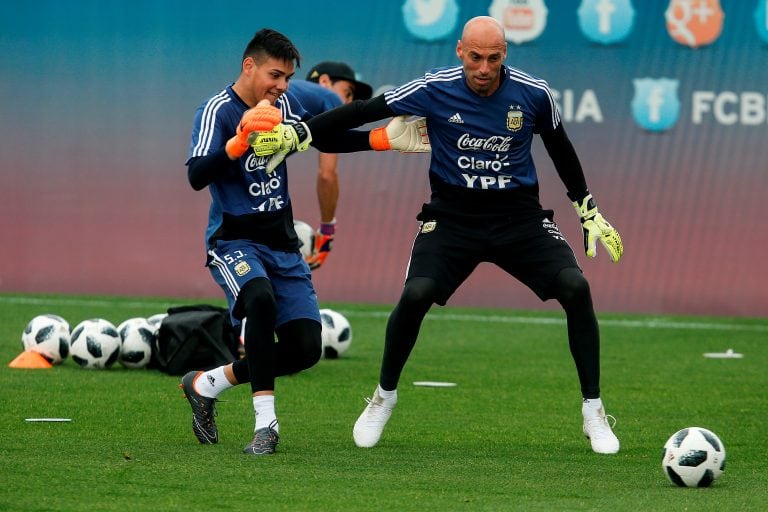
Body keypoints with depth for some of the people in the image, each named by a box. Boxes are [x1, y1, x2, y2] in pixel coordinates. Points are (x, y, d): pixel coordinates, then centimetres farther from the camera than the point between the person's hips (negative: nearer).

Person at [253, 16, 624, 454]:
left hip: (519, 216, 1)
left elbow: (561, 150, 10)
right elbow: (363, 112, -5)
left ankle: (594, 413, -6)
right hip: (453, 215, -1)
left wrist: (591, 213, 15)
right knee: (416, 295, -23)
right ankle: (385, 397, 5)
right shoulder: (435, 90, -12)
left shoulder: (534, 94, -8)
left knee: (575, 288, -20)